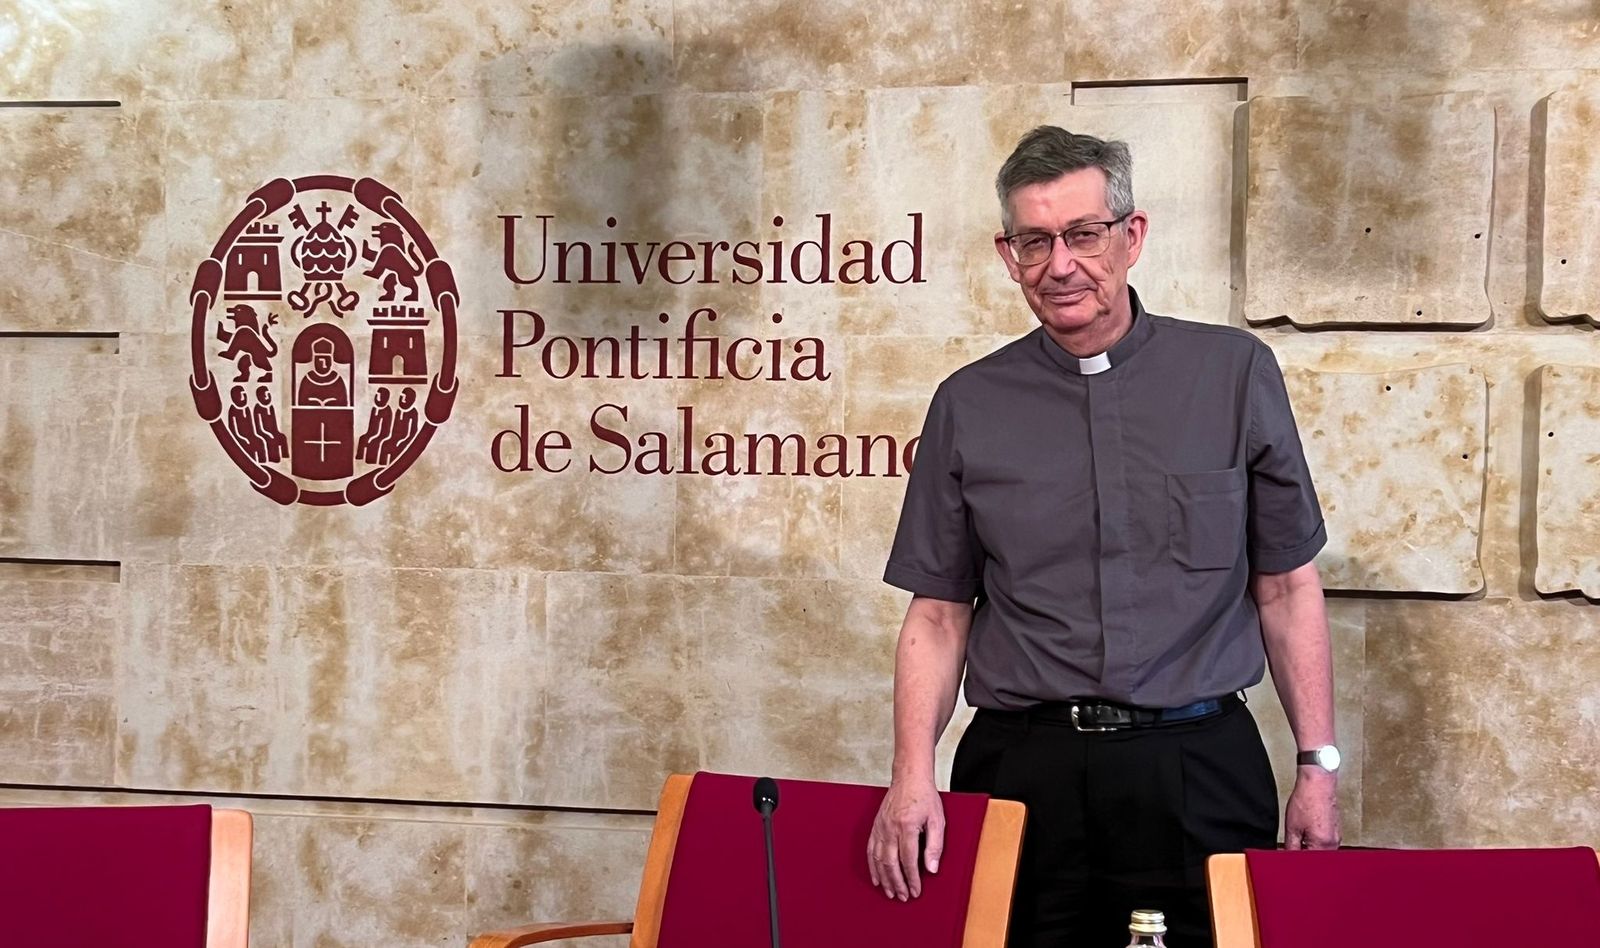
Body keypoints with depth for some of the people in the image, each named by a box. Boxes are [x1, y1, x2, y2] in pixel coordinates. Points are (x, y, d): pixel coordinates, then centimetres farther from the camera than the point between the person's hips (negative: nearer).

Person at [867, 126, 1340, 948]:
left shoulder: (1235, 373, 2)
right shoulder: (968, 406, 5)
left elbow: (1287, 587, 5)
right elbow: (939, 612, 6)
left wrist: (1317, 764, 2)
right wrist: (912, 777, -6)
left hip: (1198, 769, 0)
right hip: (1021, 770, 1)